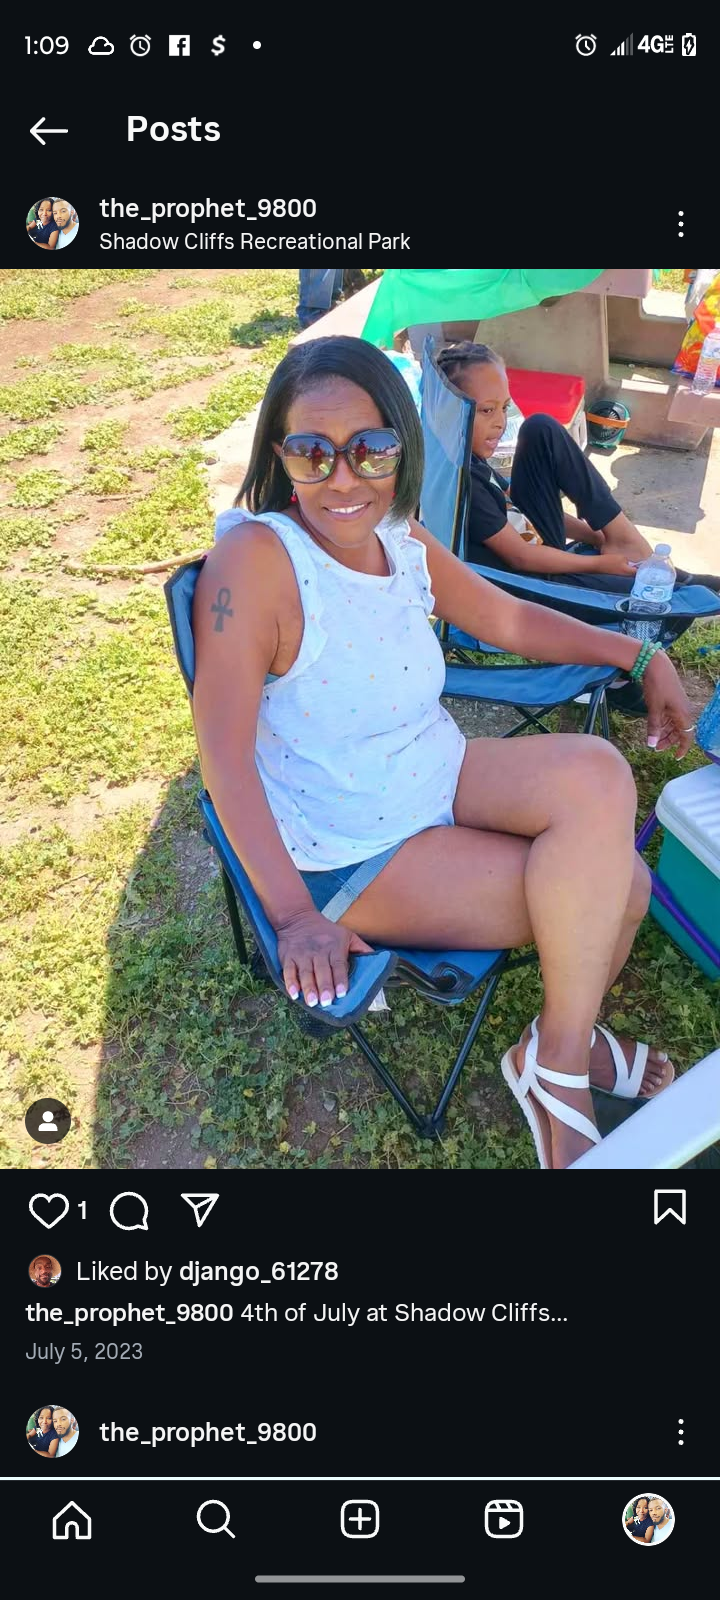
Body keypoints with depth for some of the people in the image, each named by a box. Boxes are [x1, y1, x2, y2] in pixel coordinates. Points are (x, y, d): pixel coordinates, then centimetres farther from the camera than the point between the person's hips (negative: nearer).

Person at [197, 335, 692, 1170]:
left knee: (599, 776, -14)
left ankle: (563, 1044, 9)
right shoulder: (255, 558, -23)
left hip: (441, 773, 7)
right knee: (613, 887, -15)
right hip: (352, 852, -7)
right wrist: (293, 914, -30)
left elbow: (509, 617, 14)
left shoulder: (403, 542, -1)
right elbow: (225, 754, -26)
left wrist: (638, 655, 8)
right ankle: (560, 1062, 12)